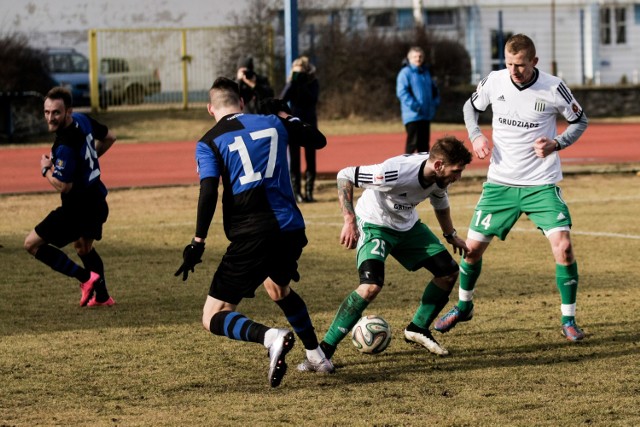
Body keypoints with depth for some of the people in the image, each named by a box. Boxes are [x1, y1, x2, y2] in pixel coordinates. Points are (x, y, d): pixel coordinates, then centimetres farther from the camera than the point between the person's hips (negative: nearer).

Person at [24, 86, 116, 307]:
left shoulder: (65, 146, -29)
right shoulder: (83, 120, -2)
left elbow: (63, 186, -27)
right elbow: (109, 137, 17)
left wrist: (46, 169, -10)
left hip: (78, 209, -9)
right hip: (97, 204, 9)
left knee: (32, 244, -1)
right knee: (84, 247, 33)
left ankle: (85, 277, -5)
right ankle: (102, 296, 41)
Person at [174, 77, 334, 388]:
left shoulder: (209, 143, 1)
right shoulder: (272, 124, 13)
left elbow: (208, 192, -13)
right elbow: (319, 140, 29)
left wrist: (198, 242, -10)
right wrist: (286, 115, 42)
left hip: (251, 236, -5)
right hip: (291, 229, 5)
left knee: (213, 318, 1)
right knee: (278, 287, 37)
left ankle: (271, 337, -25)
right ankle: (317, 357, 37)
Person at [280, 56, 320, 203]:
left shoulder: (313, 83, -2)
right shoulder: (291, 83, 0)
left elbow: (313, 99, -17)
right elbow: (283, 99, -15)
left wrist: (303, 85, -23)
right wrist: (292, 82, -22)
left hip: (310, 124, 0)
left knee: (310, 159, -2)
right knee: (294, 159, -3)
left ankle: (309, 192, 1)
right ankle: (296, 192, -1)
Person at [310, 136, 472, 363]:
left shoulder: (440, 175, -15)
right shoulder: (396, 172, -38)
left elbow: (440, 202, 11)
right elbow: (344, 176, -30)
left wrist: (451, 235, 21)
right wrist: (350, 222, -33)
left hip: (408, 225, 7)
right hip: (374, 224, -7)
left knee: (449, 272, 3)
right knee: (372, 286, -28)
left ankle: (418, 329, 23)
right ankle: (324, 348, -20)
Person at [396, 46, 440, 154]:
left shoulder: (426, 72, 16)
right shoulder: (405, 73, -6)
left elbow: (434, 90, 26)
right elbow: (402, 92, -16)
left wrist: (435, 103, 9)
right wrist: (414, 106, -21)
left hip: (426, 116, 7)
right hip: (412, 116, -7)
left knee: (424, 143, 10)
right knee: (413, 142, -10)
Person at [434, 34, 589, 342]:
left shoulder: (553, 88, -12)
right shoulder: (494, 82, -6)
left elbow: (580, 121, 4)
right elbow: (470, 107, 15)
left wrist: (556, 144, -14)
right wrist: (476, 136, -4)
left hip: (541, 185, -2)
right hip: (500, 182, 2)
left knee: (562, 246, -18)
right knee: (472, 246, 5)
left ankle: (568, 320, -3)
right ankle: (463, 306, 32)